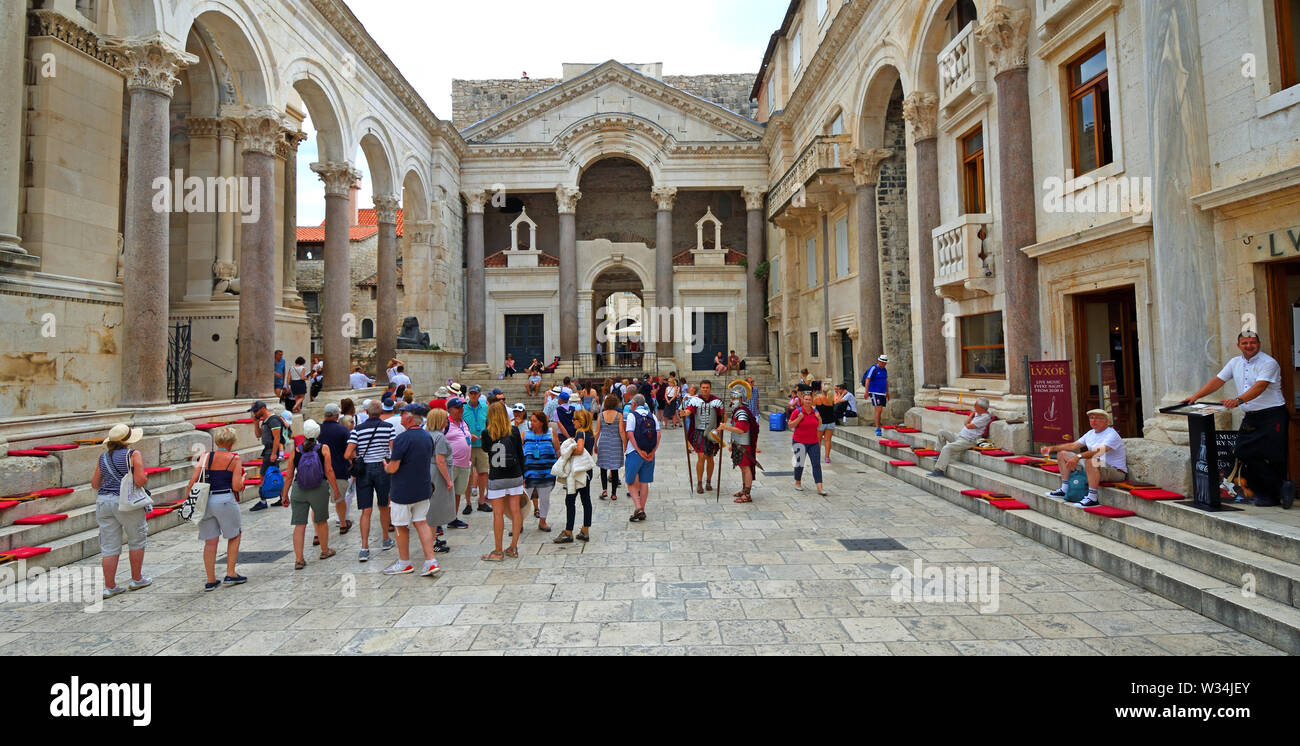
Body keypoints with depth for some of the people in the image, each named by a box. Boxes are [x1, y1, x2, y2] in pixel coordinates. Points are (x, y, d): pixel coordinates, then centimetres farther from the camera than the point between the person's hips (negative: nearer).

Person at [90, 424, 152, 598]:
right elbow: (140, 481, -17)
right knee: (137, 540, 11)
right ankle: (136, 580, 19)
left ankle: (109, 587, 10)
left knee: (109, 546, 7)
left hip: (104, 502, 5)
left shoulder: (103, 457, 9)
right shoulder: (133, 455, -8)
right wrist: (146, 477, 5)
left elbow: (95, 484, 13)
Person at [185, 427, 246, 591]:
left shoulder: (205, 457, 7)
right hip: (225, 500, -4)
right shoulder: (234, 459, -2)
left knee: (210, 541, 10)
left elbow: (193, 479, -3)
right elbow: (237, 486, -8)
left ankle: (210, 581, 15)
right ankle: (230, 575, 14)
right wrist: (243, 478, 13)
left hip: (206, 501, 4)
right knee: (235, 536, 14)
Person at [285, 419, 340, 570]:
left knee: (299, 525, 5)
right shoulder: (323, 448, -5)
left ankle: (299, 559, 5)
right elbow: (329, 471, -8)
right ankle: (325, 551, 31)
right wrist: (336, 490, 1)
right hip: (319, 489, -1)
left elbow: (289, 475, 3)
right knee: (321, 521, 16)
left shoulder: (295, 451, 0)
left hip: (298, 490, 1)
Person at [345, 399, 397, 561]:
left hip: (363, 470, 0)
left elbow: (348, 454, -7)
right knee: (384, 507, 16)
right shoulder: (389, 427, -3)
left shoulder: (357, 429, -2)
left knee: (366, 511, 1)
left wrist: (355, 459, 13)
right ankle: (386, 541, 29)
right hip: (382, 468, 0)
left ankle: (364, 548, -5)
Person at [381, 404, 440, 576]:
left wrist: (386, 466, 4)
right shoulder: (428, 437, 4)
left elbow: (393, 468, -20)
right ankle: (431, 562, 5)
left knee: (401, 527, 10)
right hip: (424, 489, 7)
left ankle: (404, 563, 24)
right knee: (421, 523, 11)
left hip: (403, 492, -7)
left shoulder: (403, 438, -20)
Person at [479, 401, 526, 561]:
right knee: (515, 511, 8)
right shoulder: (514, 430, 0)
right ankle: (513, 548, 15)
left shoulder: (487, 432, -6)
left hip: (496, 478, -2)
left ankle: (498, 552, 9)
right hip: (515, 476, 2)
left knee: (498, 513, 3)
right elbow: (520, 453, 5)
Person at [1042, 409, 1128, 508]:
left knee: (1090, 461, -41)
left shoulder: (1111, 435, -16)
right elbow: (1073, 446, 15)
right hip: (1094, 468, 9)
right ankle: (1064, 490, 8)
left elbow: (1100, 451, -34)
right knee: (1063, 454, 9)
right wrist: (1053, 448, 2)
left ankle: (1092, 498, -36)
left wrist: (1078, 456, -47)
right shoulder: (1091, 433, 13)